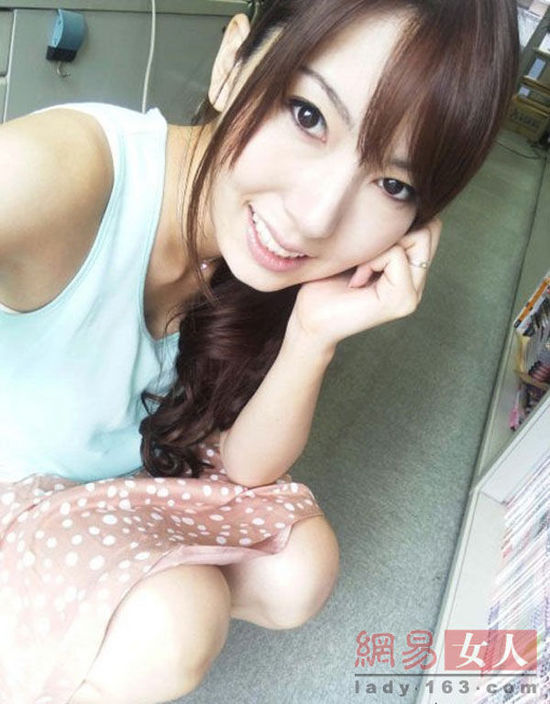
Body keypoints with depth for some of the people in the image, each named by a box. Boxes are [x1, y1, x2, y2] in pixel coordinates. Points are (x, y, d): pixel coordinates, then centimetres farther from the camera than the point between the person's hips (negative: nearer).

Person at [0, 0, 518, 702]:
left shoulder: (289, 259, -19)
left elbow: (246, 467, -16)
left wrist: (314, 337, -30)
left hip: (139, 463, 4)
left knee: (301, 574, -7)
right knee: (169, 634, -24)